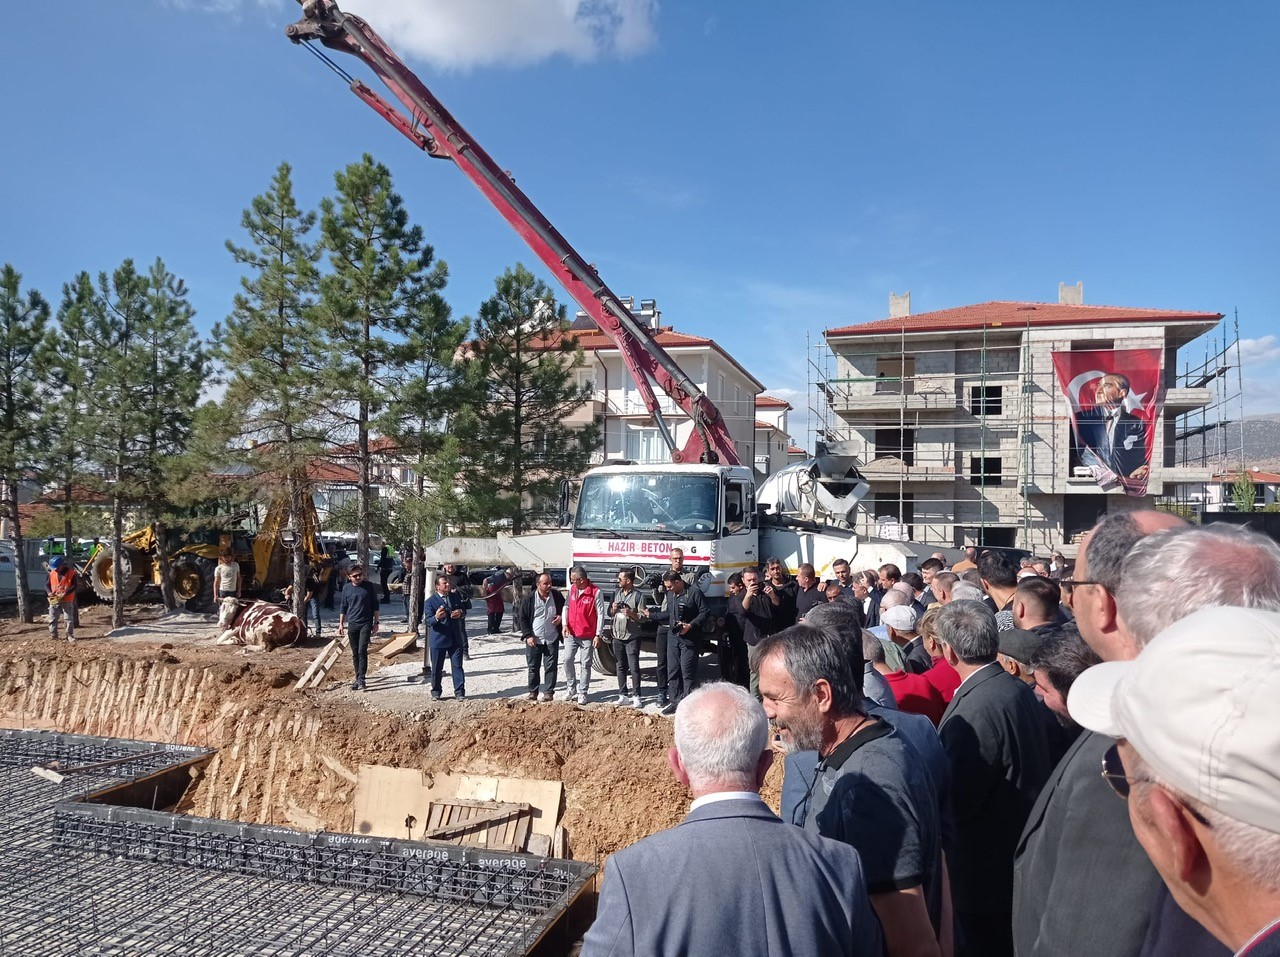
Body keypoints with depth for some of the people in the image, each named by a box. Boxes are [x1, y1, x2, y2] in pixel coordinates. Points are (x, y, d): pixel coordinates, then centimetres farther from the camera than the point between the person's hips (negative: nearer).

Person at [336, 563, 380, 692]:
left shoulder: (369, 587, -2)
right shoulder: (346, 589, 5)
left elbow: (375, 605, 3)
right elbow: (343, 607, 13)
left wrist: (376, 622, 1)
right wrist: (341, 624, 9)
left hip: (366, 624, -3)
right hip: (352, 625, 3)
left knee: (362, 651, -12)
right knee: (355, 653, 8)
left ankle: (361, 680, -12)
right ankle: (358, 678, 18)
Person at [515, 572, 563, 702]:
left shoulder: (557, 596, -2)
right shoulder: (529, 599, -8)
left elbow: (565, 610, 15)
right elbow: (522, 618, -3)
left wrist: (561, 617, -7)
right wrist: (528, 635, -9)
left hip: (552, 639, 1)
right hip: (533, 640, -1)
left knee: (550, 667, 2)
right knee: (533, 667, 7)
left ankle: (548, 692, 11)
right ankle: (533, 691, 19)